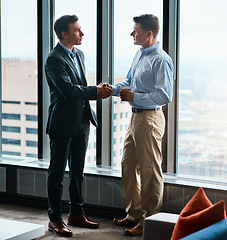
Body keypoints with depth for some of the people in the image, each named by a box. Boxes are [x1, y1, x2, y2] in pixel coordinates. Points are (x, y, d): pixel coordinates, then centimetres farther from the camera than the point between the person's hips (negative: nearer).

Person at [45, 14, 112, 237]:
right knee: (57, 172, 2)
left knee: (77, 171, 15)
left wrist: (98, 91, 2)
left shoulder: (79, 54, 12)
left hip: (81, 121, 8)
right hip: (63, 123, -8)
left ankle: (76, 213, 26)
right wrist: (96, 91, -18)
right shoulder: (54, 59, -15)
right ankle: (55, 218, 10)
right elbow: (68, 90, -23)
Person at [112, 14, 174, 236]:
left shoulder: (161, 60, -17)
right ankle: (134, 214, 29)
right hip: (136, 116, 10)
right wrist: (111, 89, 7)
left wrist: (134, 97, -18)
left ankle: (148, 221, 9)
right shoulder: (139, 54, 12)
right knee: (128, 165, 16)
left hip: (150, 117, -10)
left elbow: (164, 96, -22)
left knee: (149, 170, -1)